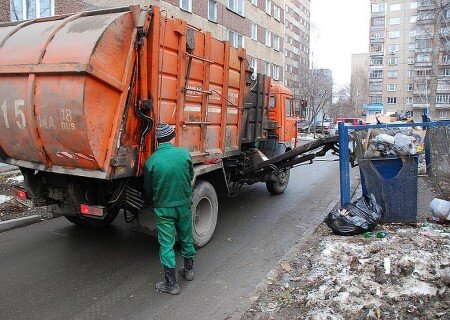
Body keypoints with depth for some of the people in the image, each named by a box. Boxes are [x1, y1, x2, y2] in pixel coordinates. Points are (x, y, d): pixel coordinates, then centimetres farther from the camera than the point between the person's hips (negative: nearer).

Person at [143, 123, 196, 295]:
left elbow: (148, 189, -2)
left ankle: (171, 283, 14)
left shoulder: (151, 161, -13)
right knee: (186, 238, 21)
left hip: (163, 208, -2)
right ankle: (189, 269, 39)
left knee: (166, 244, 7)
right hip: (184, 204, 2)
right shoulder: (184, 153, -10)